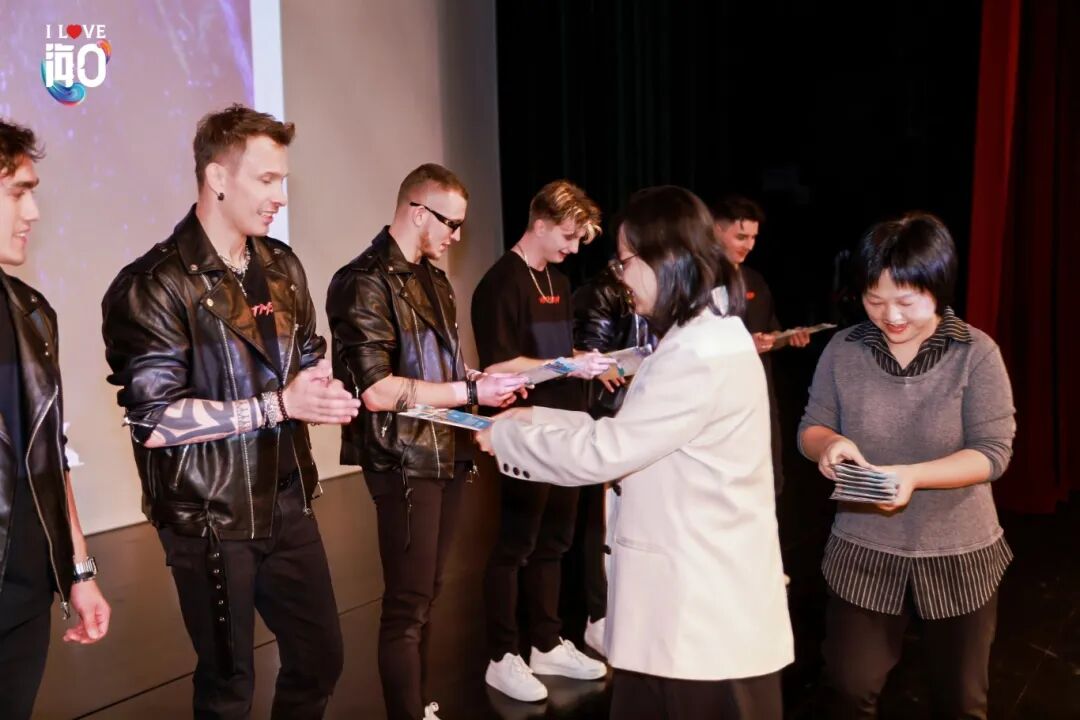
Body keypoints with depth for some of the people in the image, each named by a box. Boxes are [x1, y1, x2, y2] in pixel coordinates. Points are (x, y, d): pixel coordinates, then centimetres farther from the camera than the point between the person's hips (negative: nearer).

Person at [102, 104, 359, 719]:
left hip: (288, 503, 7)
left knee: (322, 658, 17)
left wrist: (322, 391, -3)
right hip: (211, 518, -6)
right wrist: (279, 405, -22)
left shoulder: (284, 267, 8)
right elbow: (153, 421, -21)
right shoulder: (156, 285, -14)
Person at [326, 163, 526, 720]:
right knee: (407, 604, 0)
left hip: (446, 453, 8)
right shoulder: (366, 283, -14)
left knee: (425, 595, 16)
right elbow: (376, 390, -22)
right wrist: (472, 391, -18)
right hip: (404, 461, -8)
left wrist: (485, 378, 4)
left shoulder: (433, 279, 13)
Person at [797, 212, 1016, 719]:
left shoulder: (976, 353, -12)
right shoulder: (843, 349, -5)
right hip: (863, 551, 1)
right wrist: (829, 443, -23)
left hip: (957, 554, -1)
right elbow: (810, 428, 2)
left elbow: (993, 451, -15)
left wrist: (912, 475, -30)